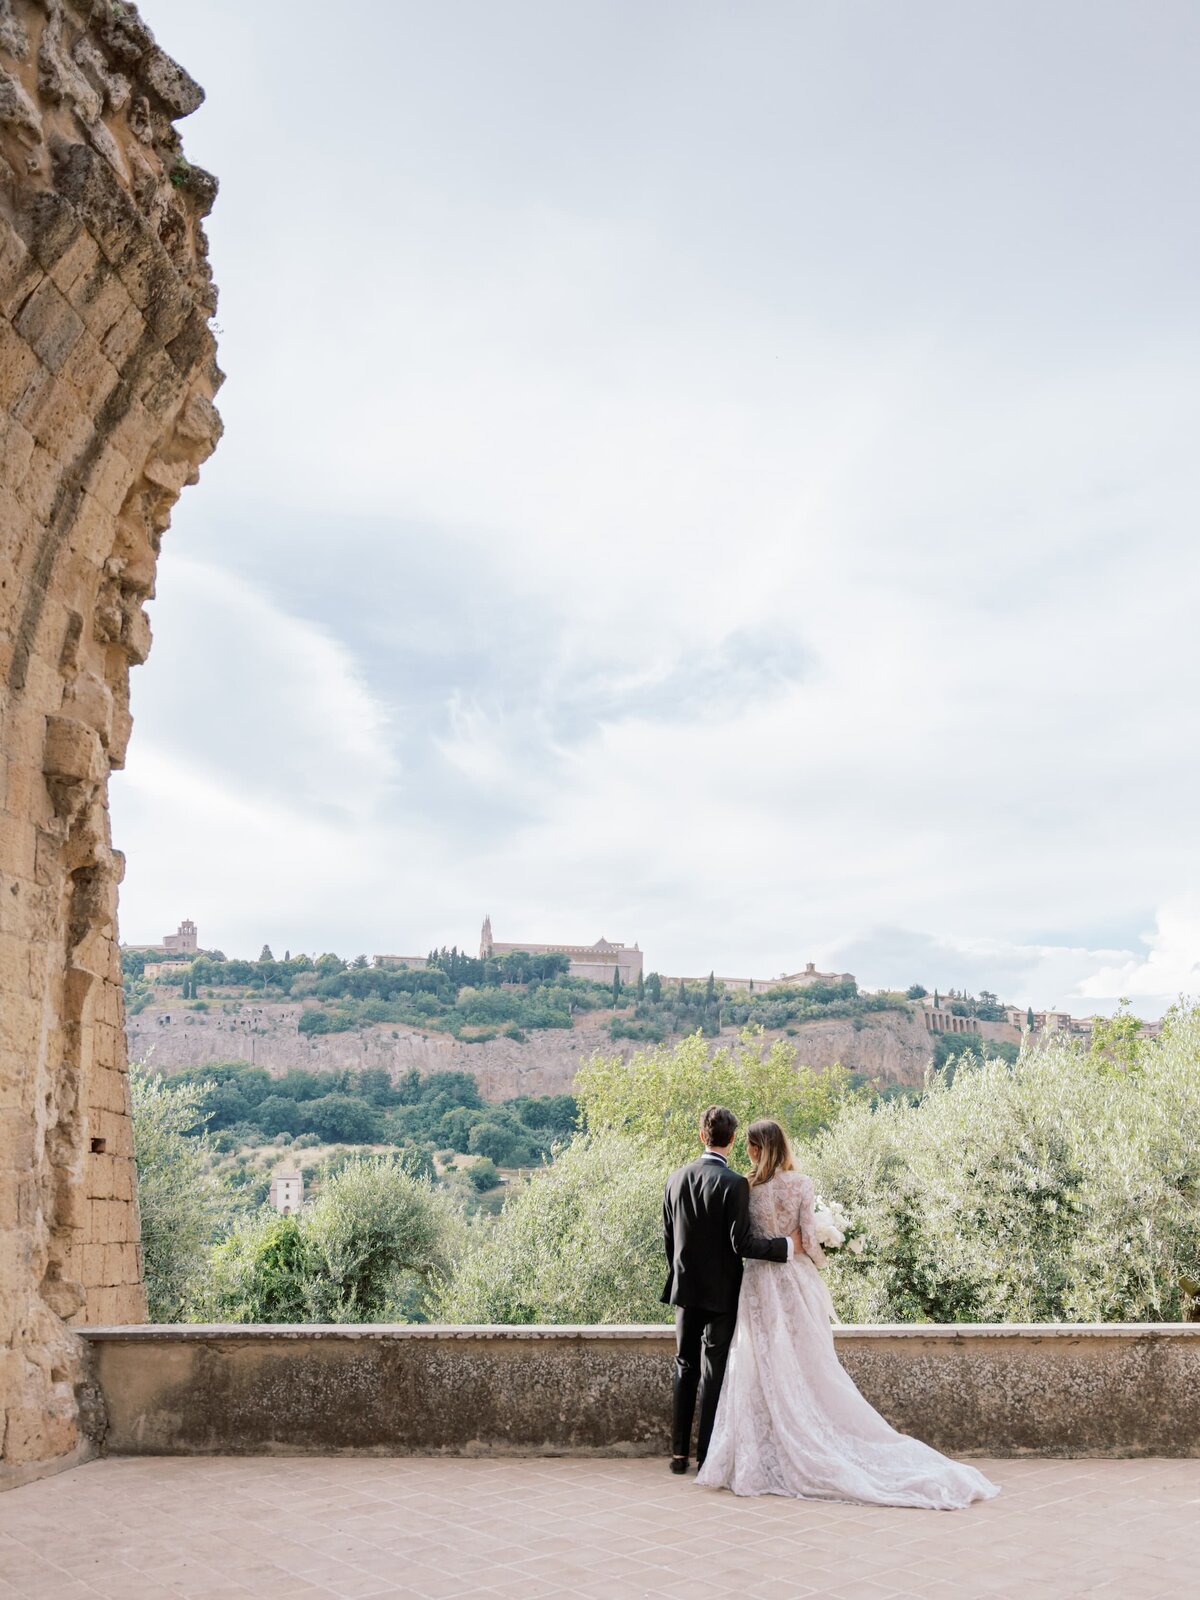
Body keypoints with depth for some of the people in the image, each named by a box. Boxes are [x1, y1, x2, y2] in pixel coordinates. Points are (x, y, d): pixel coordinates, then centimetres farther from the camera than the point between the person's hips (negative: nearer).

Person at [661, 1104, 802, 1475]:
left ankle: (679, 1452, 19)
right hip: (720, 1291, -5)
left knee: (685, 1368, 15)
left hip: (685, 1289, 5)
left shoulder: (676, 1178, 1)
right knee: (714, 1372, 4)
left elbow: (668, 1237, 8)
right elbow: (742, 1243, -20)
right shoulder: (733, 1183, -17)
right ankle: (707, 1455, 9)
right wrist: (788, 1245, -9)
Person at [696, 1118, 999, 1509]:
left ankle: (766, 1459, 10)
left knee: (767, 1369, 6)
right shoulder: (801, 1183, -6)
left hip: (761, 1283, -2)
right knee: (808, 1367, 11)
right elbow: (808, 1237, -6)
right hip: (797, 1281, 2)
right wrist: (818, 1260, 13)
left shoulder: (747, 1187, -9)